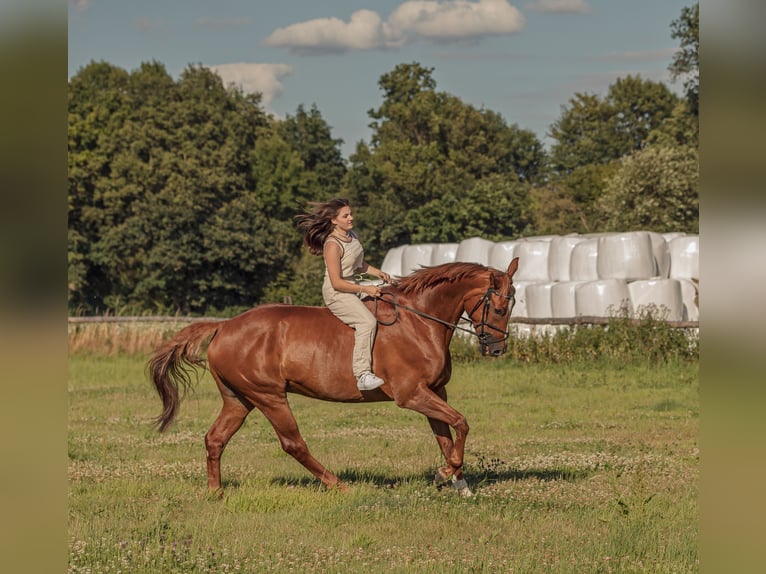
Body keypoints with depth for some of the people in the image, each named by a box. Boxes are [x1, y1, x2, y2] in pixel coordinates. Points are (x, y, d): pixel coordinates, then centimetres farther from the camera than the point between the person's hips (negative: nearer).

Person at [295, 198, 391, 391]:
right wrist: (365, 289, -21)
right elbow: (337, 283, -23)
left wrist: (378, 273, 6)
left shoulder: (352, 236, 5)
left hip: (353, 287, 10)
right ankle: (363, 374, -35)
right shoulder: (332, 245, -22)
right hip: (336, 294, -10)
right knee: (367, 321, -30)